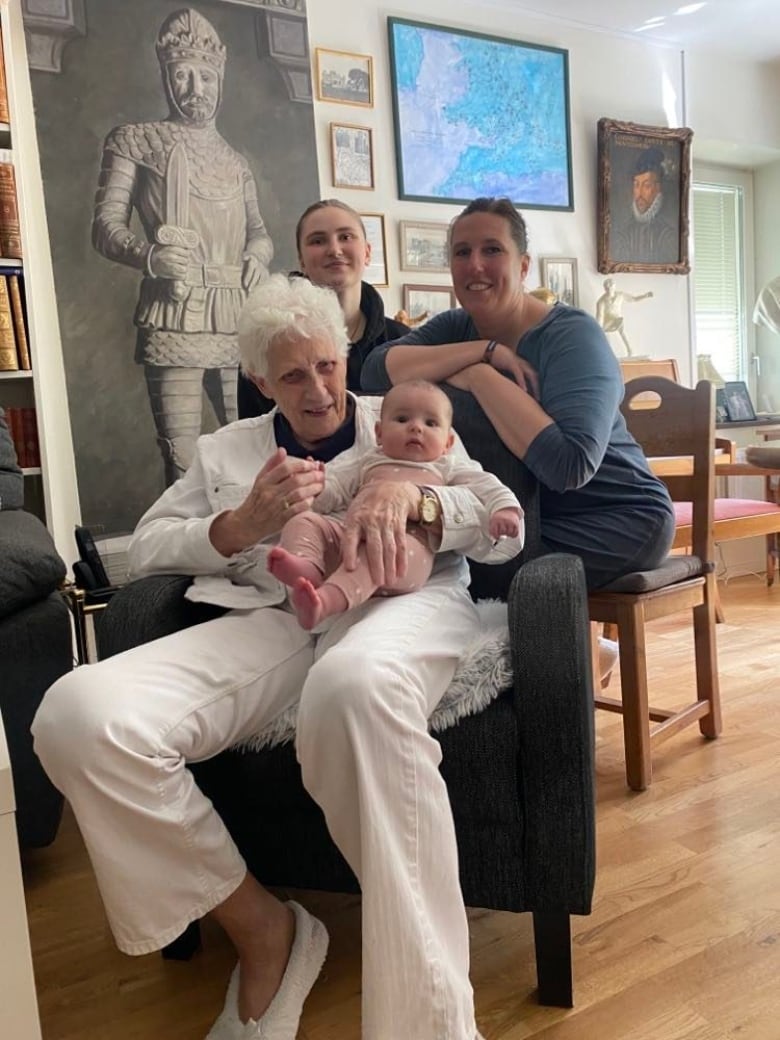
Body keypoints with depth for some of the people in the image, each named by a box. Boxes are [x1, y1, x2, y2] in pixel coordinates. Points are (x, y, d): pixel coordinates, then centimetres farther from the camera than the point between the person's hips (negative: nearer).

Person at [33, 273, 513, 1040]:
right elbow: (144, 547, 17)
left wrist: (410, 493, -11)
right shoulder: (225, 450, 27)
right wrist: (239, 527, -3)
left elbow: (504, 526, 10)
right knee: (77, 715, -25)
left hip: (399, 600, -2)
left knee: (355, 684, -43)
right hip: (271, 619, 3)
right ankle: (260, 927, -5)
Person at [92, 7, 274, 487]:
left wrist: (259, 254, 4)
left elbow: (259, 230, 29)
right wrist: (148, 254, -19)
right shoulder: (134, 140, 11)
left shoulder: (235, 161, 24)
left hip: (238, 319, 4)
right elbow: (105, 225, 3)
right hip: (176, 316, -4)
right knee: (184, 460, -11)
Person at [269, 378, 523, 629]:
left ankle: (330, 599, -59)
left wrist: (504, 508, -5)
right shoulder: (369, 464, 35)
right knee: (303, 521, -16)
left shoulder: (449, 468, 28)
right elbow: (336, 488, 31)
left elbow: (485, 485, 16)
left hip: (411, 539, -4)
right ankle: (307, 566, -47)